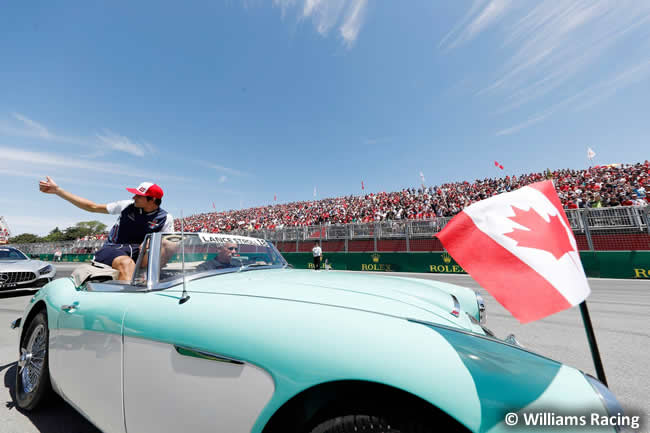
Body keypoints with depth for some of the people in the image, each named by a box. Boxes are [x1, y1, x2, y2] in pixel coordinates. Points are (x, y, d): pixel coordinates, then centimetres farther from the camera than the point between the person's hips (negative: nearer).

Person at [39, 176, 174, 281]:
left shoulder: (166, 218, 0)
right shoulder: (127, 205, 6)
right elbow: (92, 207, 16)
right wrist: (57, 190, 17)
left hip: (140, 251, -1)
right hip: (112, 249, 1)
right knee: (126, 263, -36)